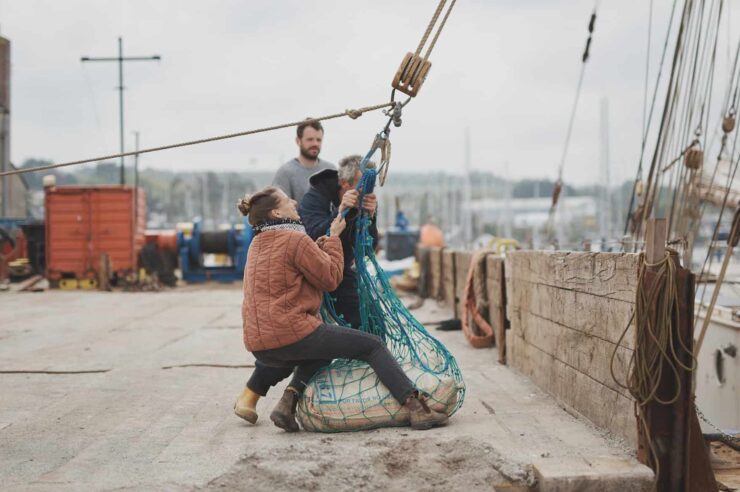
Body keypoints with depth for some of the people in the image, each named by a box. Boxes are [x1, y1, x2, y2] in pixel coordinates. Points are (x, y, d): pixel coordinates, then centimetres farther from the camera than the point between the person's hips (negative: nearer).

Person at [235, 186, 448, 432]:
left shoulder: (258, 243, 18)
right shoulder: (295, 240, -10)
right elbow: (331, 278, -2)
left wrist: (325, 240, 15)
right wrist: (334, 237, 7)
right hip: (292, 335, -8)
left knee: (320, 352, 35)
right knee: (372, 345, 3)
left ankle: (288, 402, 12)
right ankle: (417, 409, -4)